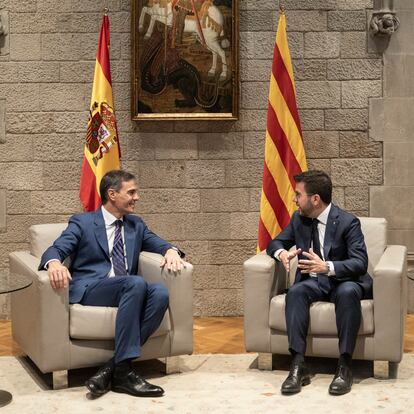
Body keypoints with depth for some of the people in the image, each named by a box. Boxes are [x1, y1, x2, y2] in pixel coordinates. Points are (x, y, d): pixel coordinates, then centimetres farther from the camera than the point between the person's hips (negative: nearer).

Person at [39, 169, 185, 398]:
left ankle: (112, 367, -31)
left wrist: (171, 250, -11)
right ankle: (122, 371, -33)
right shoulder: (82, 222, 8)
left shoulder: (136, 224, 23)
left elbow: (158, 243, 16)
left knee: (160, 293, -28)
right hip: (88, 289, -5)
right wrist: (54, 263, -30)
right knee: (136, 283, -34)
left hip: (126, 289, 5)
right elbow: (55, 250, -4)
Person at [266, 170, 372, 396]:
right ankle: (298, 365, -36)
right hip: (314, 282, 4)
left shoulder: (348, 222, -12)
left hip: (344, 281, -4)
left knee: (347, 292, -38)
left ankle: (344, 366, -33)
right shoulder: (299, 219, 5)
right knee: (295, 291, -30)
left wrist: (327, 267, -37)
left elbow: (360, 263, -19)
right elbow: (275, 243, 14)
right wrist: (282, 253, -13)